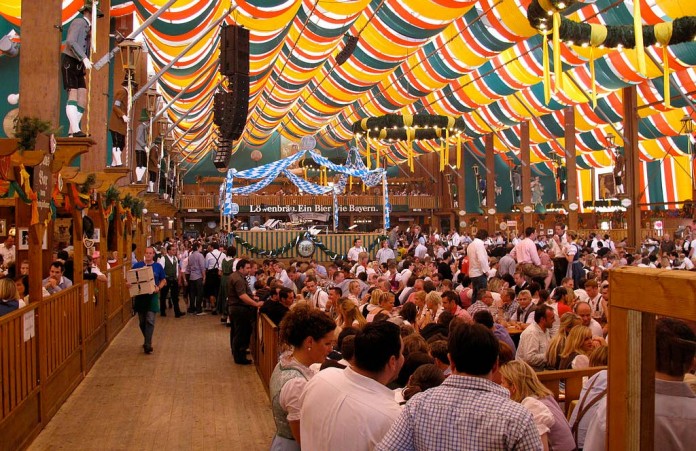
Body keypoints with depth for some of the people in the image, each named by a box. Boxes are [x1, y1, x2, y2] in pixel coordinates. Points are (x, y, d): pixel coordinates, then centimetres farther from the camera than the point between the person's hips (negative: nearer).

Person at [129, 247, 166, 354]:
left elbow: (163, 280, 8)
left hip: (152, 296, -2)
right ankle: (147, 340, 31)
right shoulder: (137, 265, 3)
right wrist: (128, 283, -14)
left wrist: (158, 287, -11)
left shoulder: (158, 266, 3)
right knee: (142, 321, 11)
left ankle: (148, 345, -8)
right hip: (140, 296, 2)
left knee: (150, 320, -9)